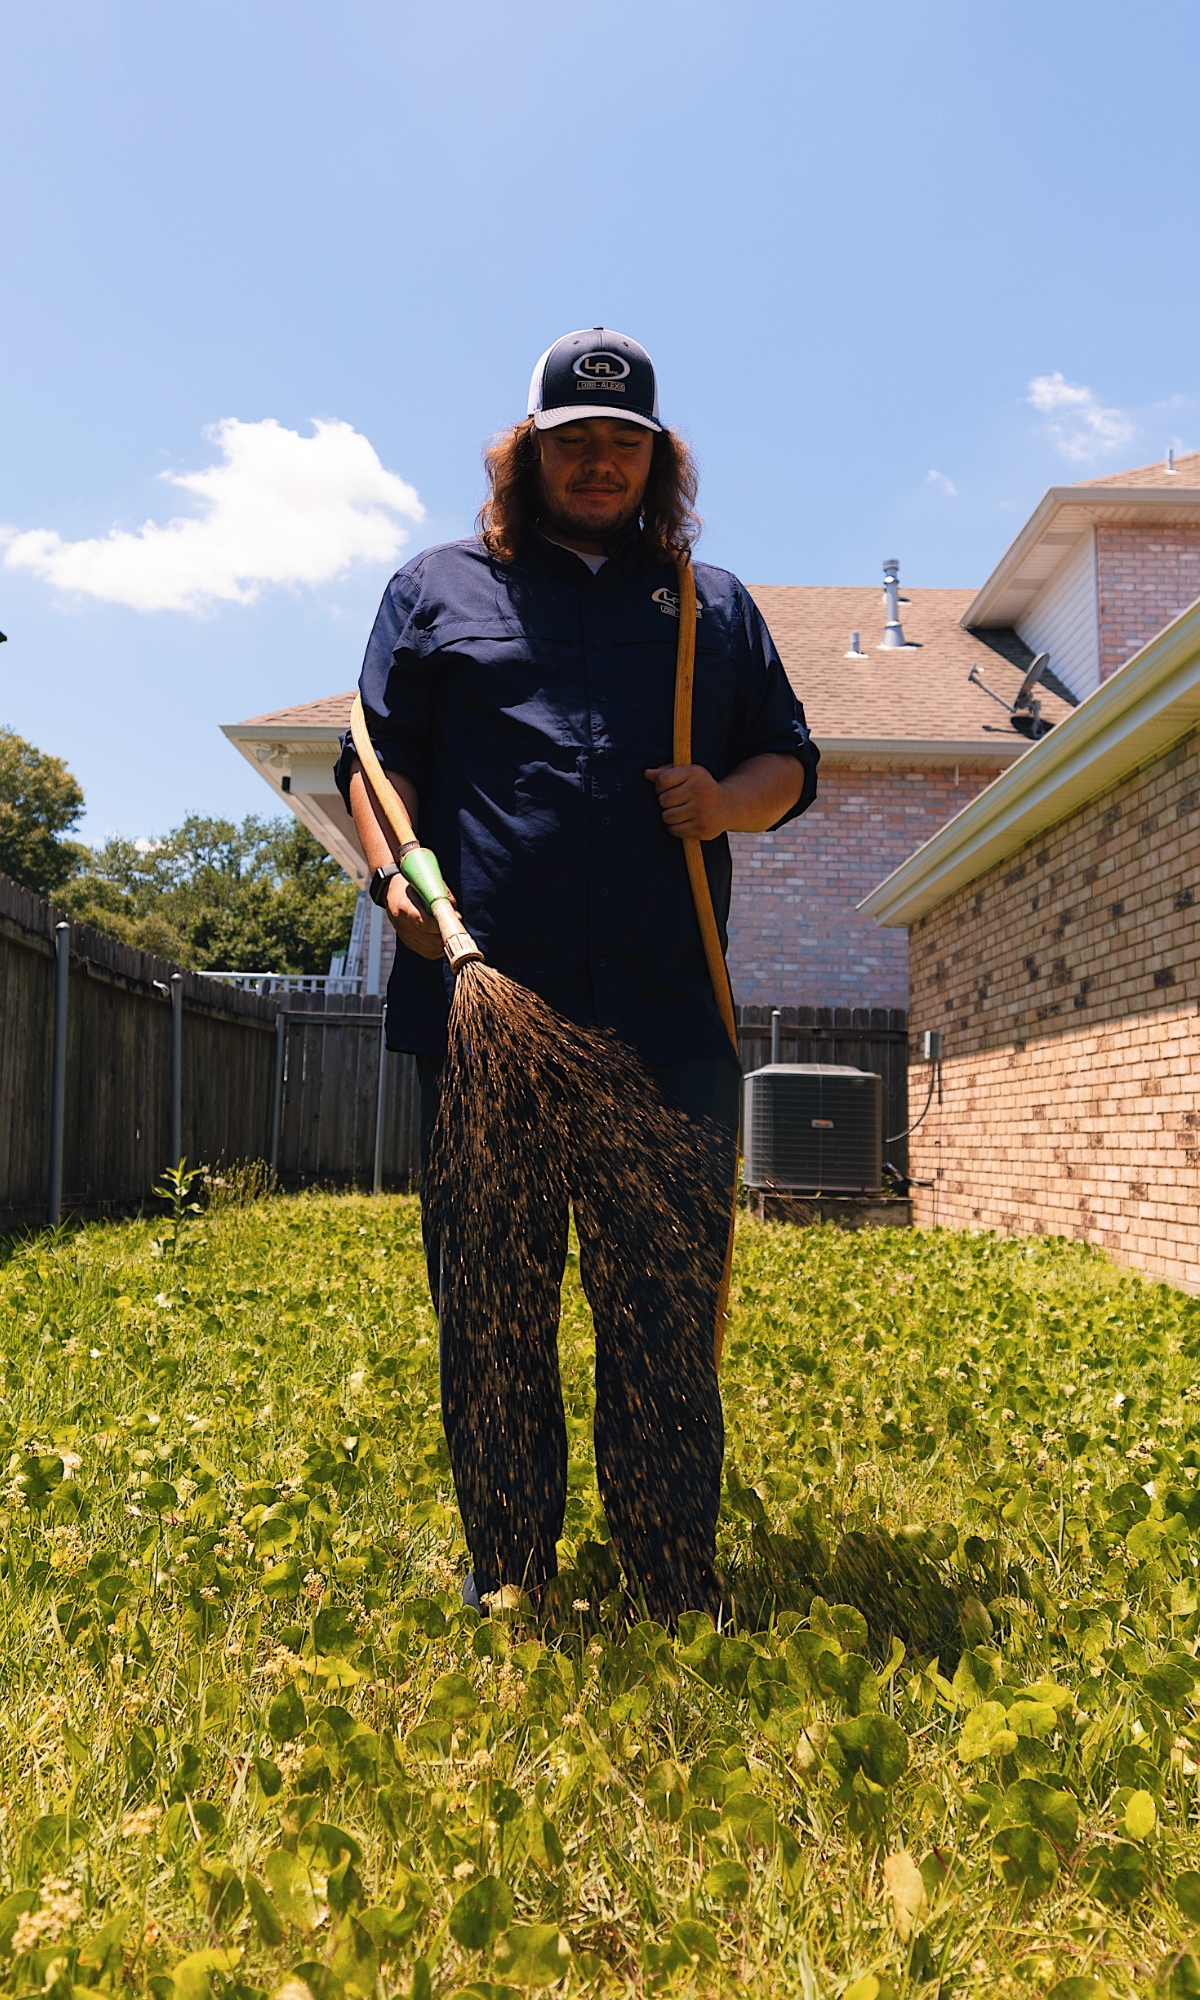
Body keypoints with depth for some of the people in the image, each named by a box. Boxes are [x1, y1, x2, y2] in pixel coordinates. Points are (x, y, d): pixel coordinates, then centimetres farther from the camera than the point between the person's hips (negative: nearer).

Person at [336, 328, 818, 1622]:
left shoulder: (715, 604, 22)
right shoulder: (438, 587, 18)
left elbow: (790, 759, 22)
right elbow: (376, 753, 11)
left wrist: (730, 800, -1)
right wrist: (396, 871, -8)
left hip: (669, 1020, 1)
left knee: (669, 1319, 2)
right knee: (490, 1311, 5)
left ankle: (679, 1598, 15)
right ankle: (506, 1585, 20)